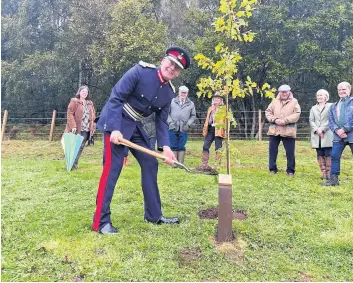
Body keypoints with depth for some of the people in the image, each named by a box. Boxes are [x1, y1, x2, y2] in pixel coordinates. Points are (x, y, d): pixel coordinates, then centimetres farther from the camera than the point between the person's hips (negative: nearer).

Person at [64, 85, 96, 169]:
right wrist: (73, 126, -19)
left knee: (81, 147, 7)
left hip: (86, 130, 5)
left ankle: (75, 163, 17)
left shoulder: (90, 103, 15)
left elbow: (93, 116, 17)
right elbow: (70, 114, -10)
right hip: (76, 129, -5)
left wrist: (93, 127, 9)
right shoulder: (74, 101, -2)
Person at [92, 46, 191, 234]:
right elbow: (116, 97, -20)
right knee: (112, 168, -10)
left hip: (136, 127, 8)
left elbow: (161, 121, 4)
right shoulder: (141, 71, -17)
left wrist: (165, 146, -11)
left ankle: (154, 215, 18)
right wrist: (115, 129, -29)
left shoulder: (169, 92, 2)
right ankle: (101, 221, 0)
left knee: (150, 165, 6)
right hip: (116, 122, -7)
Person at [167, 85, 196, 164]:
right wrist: (170, 122, -5)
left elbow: (193, 116, 12)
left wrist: (188, 124, -1)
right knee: (173, 146, 3)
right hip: (173, 128, 0)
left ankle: (181, 163, 8)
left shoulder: (191, 104, 9)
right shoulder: (172, 101, 7)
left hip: (184, 129, 0)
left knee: (181, 147, 2)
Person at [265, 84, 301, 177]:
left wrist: (285, 120, -16)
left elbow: (297, 114, -5)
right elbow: (268, 112, 7)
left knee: (290, 152, 2)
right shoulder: (274, 101, 12)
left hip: (288, 131, -2)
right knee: (272, 150, 6)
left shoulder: (294, 102, 4)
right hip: (274, 130, 2)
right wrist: (275, 119, -10)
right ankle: (272, 168, 19)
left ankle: (290, 170, 15)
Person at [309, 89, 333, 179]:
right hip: (316, 135, 4)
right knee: (320, 155, 2)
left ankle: (329, 173, -4)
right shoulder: (313, 108, 20)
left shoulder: (331, 106, 7)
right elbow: (311, 120, 8)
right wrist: (317, 130, -8)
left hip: (327, 135, -4)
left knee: (328, 155, -7)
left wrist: (322, 129, -14)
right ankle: (323, 173, 6)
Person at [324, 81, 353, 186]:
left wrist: (344, 129, -15)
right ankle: (333, 178, 6)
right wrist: (337, 130, -9)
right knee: (334, 156, 0)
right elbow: (331, 121, 9)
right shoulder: (334, 106, 18)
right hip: (338, 135, 5)